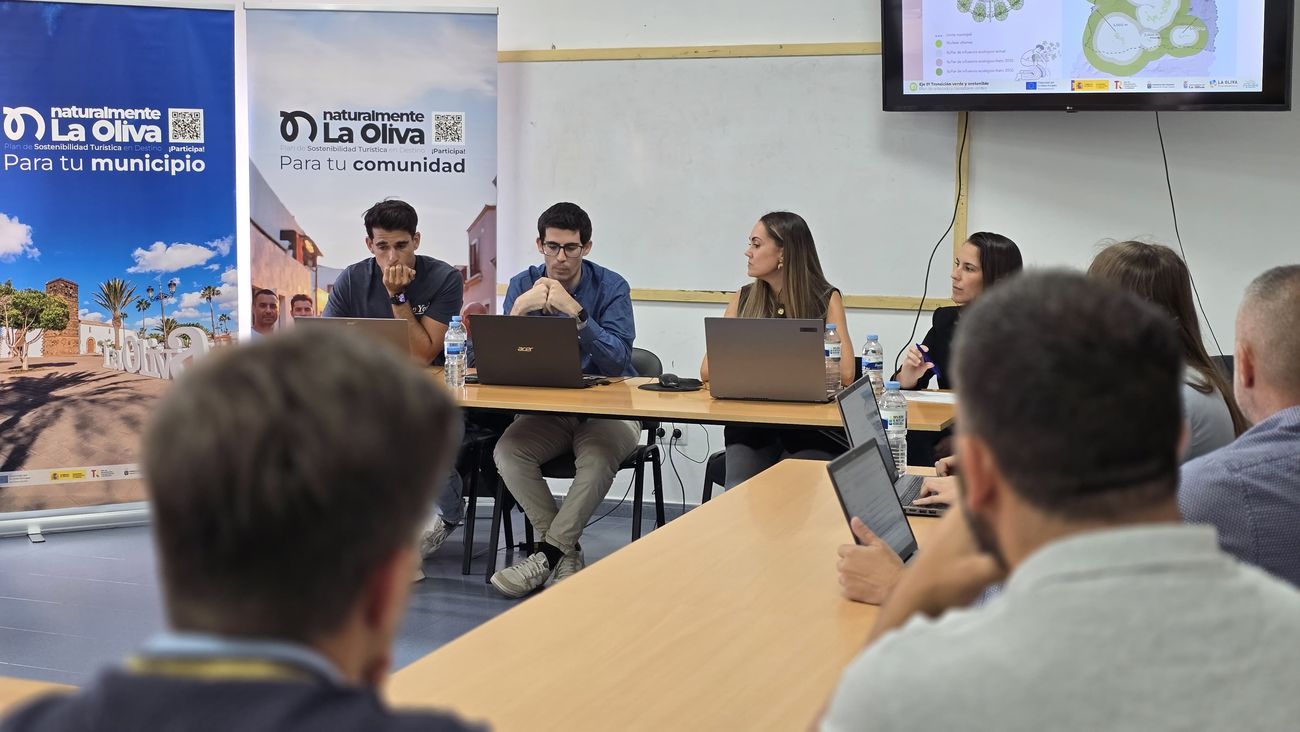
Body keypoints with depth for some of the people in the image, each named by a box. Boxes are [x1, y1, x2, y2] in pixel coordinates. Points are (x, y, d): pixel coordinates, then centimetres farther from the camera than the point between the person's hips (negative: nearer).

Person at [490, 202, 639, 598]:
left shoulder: (611, 287, -5)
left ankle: (545, 554, -24)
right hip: (547, 409, 3)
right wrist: (519, 309, -21)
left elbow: (618, 360, -17)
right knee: (507, 450, -26)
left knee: (599, 455, -35)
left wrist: (576, 313, -27)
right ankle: (567, 551, -16)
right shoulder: (523, 285, 3)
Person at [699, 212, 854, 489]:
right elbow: (708, 371, 2)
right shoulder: (744, 298, 8)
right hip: (750, 427, 2)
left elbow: (844, 374, -14)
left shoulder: (826, 300, -1)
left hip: (811, 432, -2)